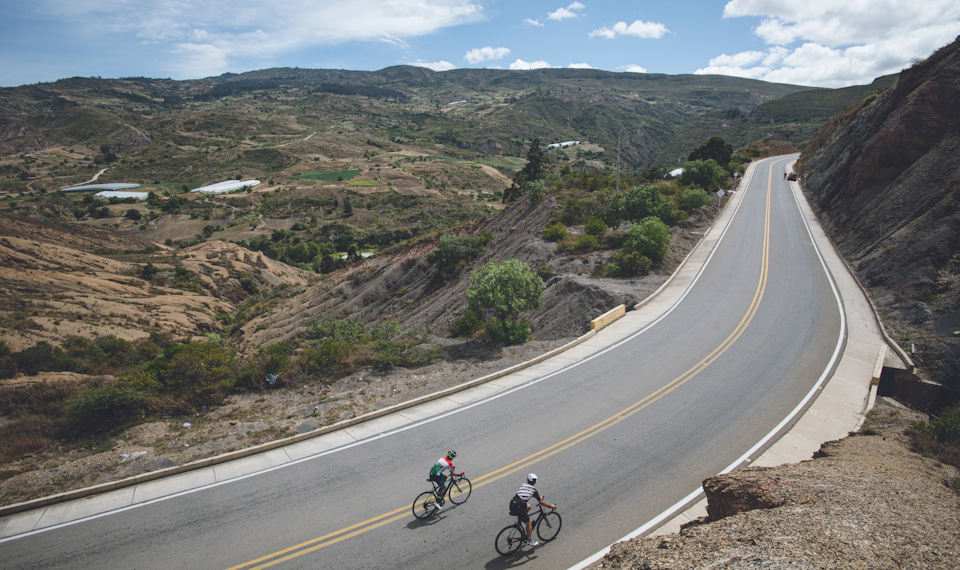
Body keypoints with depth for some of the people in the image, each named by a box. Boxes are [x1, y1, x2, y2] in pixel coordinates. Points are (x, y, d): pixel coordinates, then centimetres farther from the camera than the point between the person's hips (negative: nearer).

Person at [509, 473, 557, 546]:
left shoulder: (523, 485, 19)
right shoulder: (534, 489, 4)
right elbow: (541, 502, 7)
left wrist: (538, 496, 50)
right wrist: (551, 506, 21)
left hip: (512, 504, 6)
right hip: (518, 507, -6)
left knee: (528, 506, 30)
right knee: (529, 523, 13)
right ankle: (530, 541, 21)